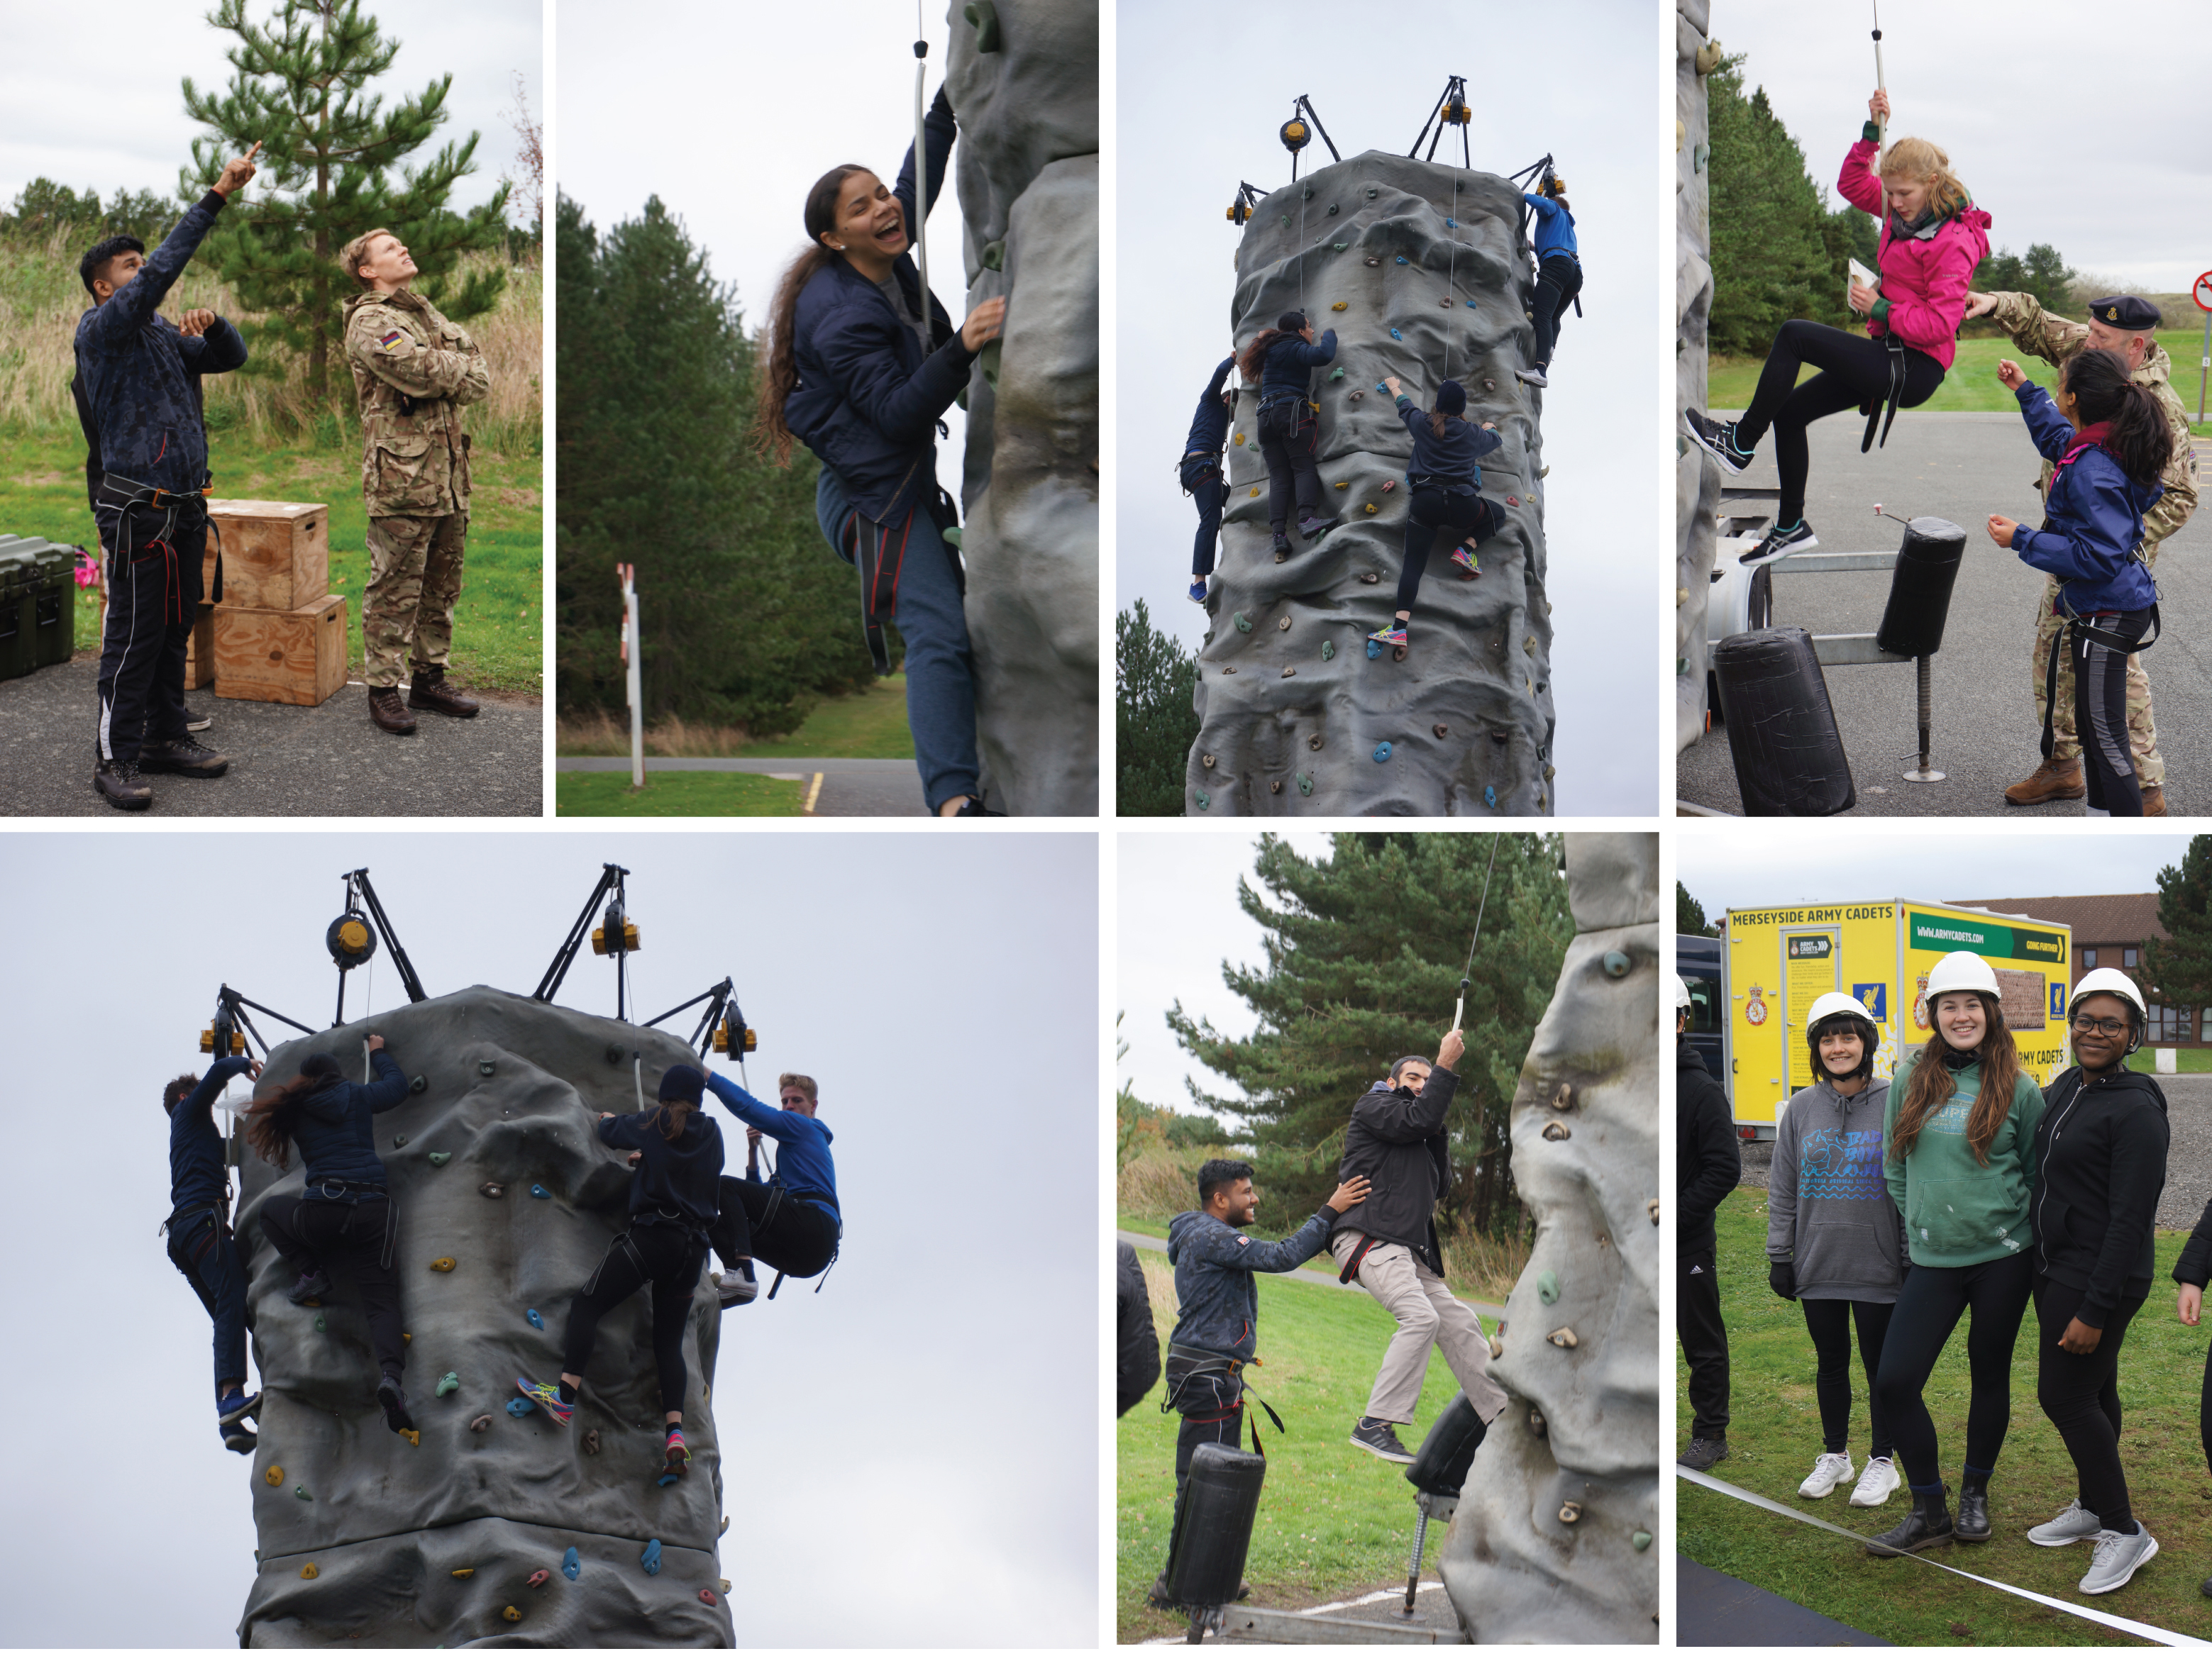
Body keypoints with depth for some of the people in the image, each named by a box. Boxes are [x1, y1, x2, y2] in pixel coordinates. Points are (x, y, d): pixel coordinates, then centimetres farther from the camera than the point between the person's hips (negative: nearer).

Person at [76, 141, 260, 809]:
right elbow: (164, 269, -20)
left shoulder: (164, 334, 17)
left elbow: (232, 357, 19)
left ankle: (166, 736, 23)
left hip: (187, 504, 8)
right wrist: (216, 196, -22)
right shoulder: (102, 328, -7)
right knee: (134, 636, -6)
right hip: (139, 508, -8)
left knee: (175, 629, 13)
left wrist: (212, 325, -4)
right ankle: (114, 759, -1)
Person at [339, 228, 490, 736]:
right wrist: (459, 366, -2)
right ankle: (382, 689, 2)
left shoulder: (429, 313, 21)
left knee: (441, 585, 14)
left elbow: (479, 378, 11)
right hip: (402, 478, -8)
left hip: (449, 476, 8)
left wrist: (442, 377, -9)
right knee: (395, 589, -5)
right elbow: (418, 370, -21)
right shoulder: (369, 321, -6)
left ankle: (429, 679, 24)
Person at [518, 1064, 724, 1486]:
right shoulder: (712, 1133, 14)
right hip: (694, 1248, 5)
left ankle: (565, 1396, -19)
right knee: (669, 1341, 4)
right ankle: (675, 1433, -12)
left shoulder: (654, 1125, 3)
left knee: (587, 1305, -3)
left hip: (653, 1234, -5)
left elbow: (610, 1132, 20)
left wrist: (609, 1120, 44)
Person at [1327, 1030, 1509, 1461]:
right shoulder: (1373, 1106, 5)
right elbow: (1417, 1119, -13)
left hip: (1406, 1247, 10)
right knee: (1420, 1316, -26)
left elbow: (1439, 1184, 21)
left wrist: (1438, 1135, 10)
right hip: (1368, 1237, -10)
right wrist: (1446, 1066, -8)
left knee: (1458, 1322, 7)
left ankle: (1501, 1416, 13)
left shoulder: (1415, 1140, 30)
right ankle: (1375, 1426, -29)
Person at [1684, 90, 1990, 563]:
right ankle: (1791, 528, 22)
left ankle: (1740, 444, -4)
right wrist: (1873, 131, 4)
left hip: (1913, 369, -10)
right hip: (1890, 355, 10)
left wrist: (1880, 309, -20)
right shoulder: (1907, 213, 7)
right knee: (1789, 411, 10)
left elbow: (1939, 325, -23)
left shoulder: (1953, 243, -19)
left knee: (1793, 334, -17)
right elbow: (1853, 184, 17)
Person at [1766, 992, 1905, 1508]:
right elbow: (1782, 1189, 8)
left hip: (1877, 1267, -3)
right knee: (1831, 1363, 13)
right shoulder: (1803, 1107, 3)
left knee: (1881, 1367, 6)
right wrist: (1779, 1257, 6)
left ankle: (1882, 1461, 19)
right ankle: (1834, 1455, 27)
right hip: (1817, 1266, 3)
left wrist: (1914, 1259, -4)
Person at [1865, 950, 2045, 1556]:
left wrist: (2010, 1223, 1)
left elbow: (2038, 1175, 7)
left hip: (2002, 1257, -2)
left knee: (1989, 1376, 9)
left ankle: (1975, 1494, 30)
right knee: (1893, 1382, -6)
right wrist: (1922, 1221, 8)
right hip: (1931, 1259, 2)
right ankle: (1929, 1511, 7)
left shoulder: (2017, 1088, -3)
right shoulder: (1911, 1082, 4)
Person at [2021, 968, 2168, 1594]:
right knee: (2092, 1394, 17)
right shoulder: (2065, 1088, 9)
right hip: (2055, 1270, 8)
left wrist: (2095, 1310, -22)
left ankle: (2124, 1531, 1)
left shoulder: (2136, 1112, -18)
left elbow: (2130, 1221, -20)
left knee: (2064, 1396, -8)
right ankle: (2092, 1508, 29)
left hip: (2099, 1280, -8)